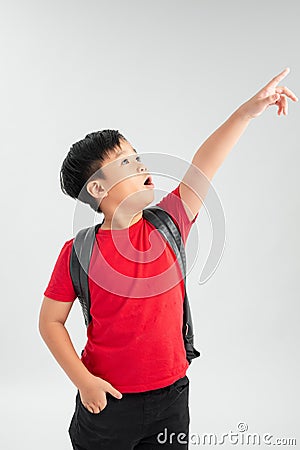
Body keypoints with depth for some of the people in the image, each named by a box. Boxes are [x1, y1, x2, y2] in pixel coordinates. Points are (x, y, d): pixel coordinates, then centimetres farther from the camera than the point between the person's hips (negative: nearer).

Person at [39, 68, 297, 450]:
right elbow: (50, 321, -6)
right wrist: (83, 381, -13)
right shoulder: (79, 251, -14)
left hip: (170, 396, 3)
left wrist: (248, 110, -13)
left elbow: (203, 166, -10)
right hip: (106, 400, -3)